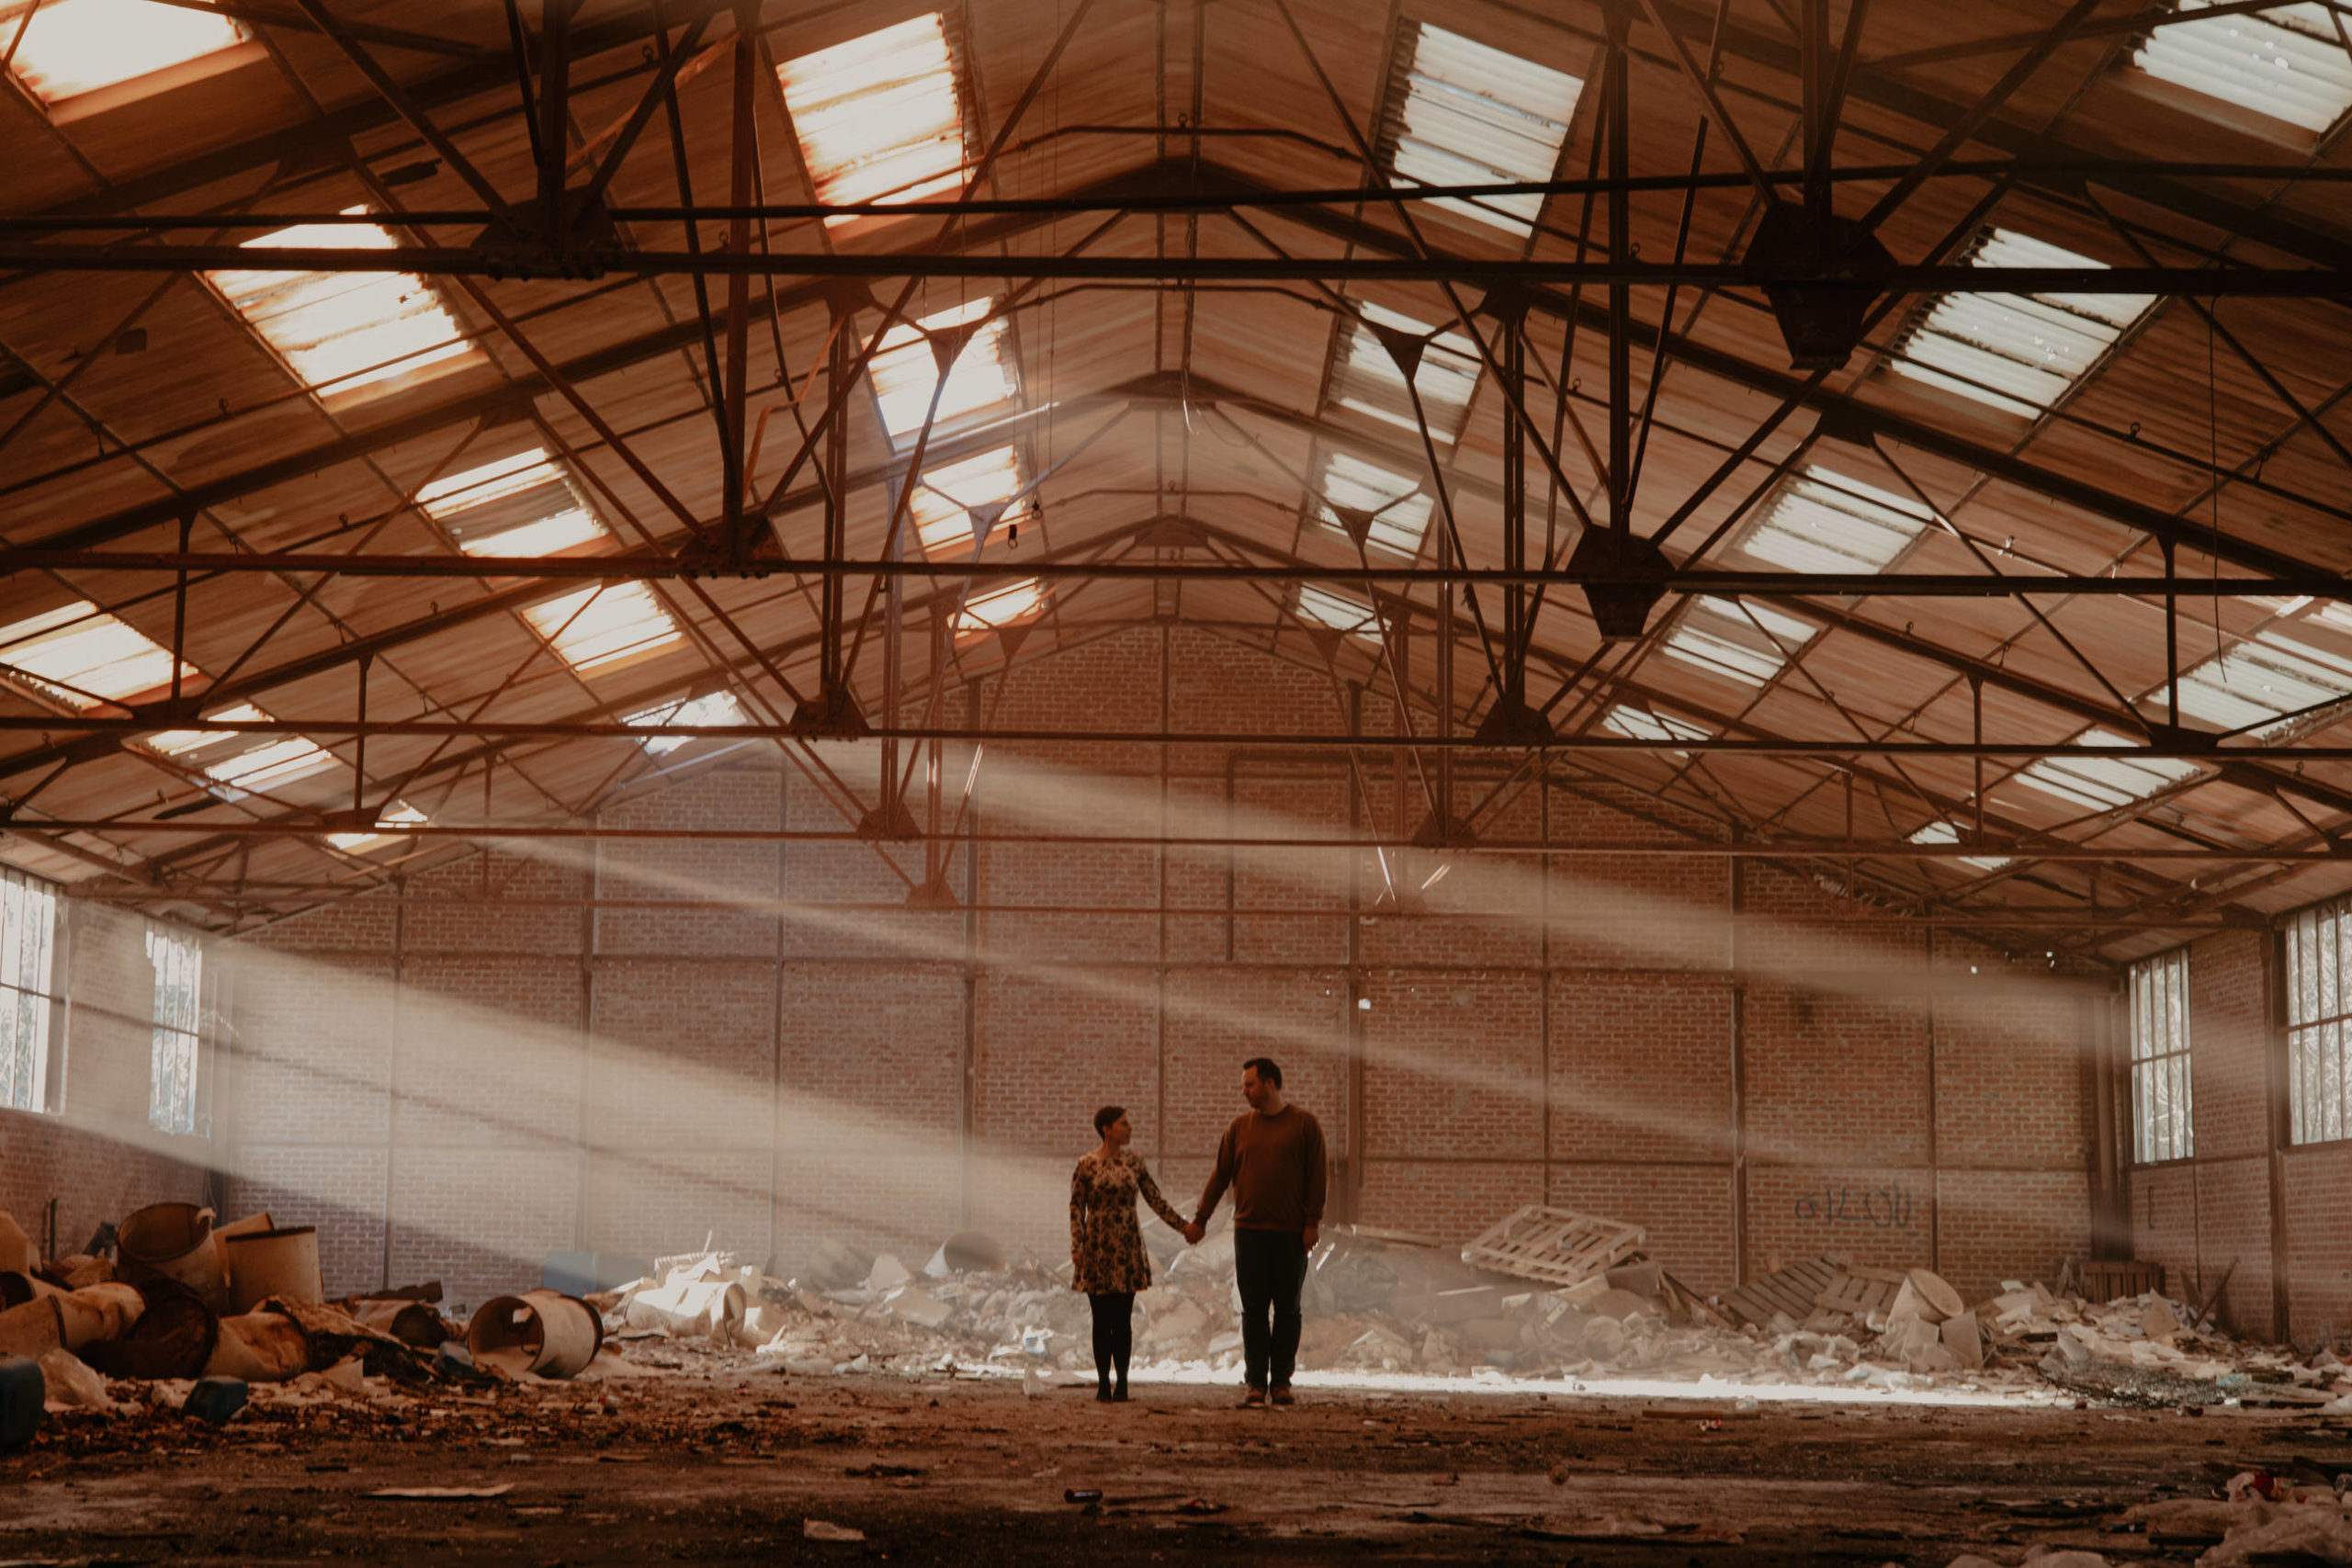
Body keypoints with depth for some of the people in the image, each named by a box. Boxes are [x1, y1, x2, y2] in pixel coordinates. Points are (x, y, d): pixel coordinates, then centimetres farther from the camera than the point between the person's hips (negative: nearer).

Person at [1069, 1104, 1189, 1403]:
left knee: (1123, 1319, 1)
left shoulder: (1133, 1161, 6)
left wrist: (1185, 1225, 3)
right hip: (1097, 1248, -3)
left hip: (1127, 1247, 3)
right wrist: (1076, 1247, -11)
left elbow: (1155, 1199, 8)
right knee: (1102, 1319, 1)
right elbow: (1076, 1208, -3)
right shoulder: (1086, 1164, -4)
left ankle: (1121, 1383, 7)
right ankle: (1103, 1382, 9)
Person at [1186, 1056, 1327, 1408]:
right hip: (1249, 1231, 2)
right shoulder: (1240, 1127, 10)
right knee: (1254, 1309, 1)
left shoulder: (1304, 1125, 1)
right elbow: (1220, 1175, 13)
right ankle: (1256, 1383, 5)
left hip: (1291, 1233, -2)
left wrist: (1312, 1223, -7)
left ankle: (1281, 1382, 8)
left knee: (1287, 1309, 2)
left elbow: (1316, 1177, -1)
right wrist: (1200, 1220, 11)